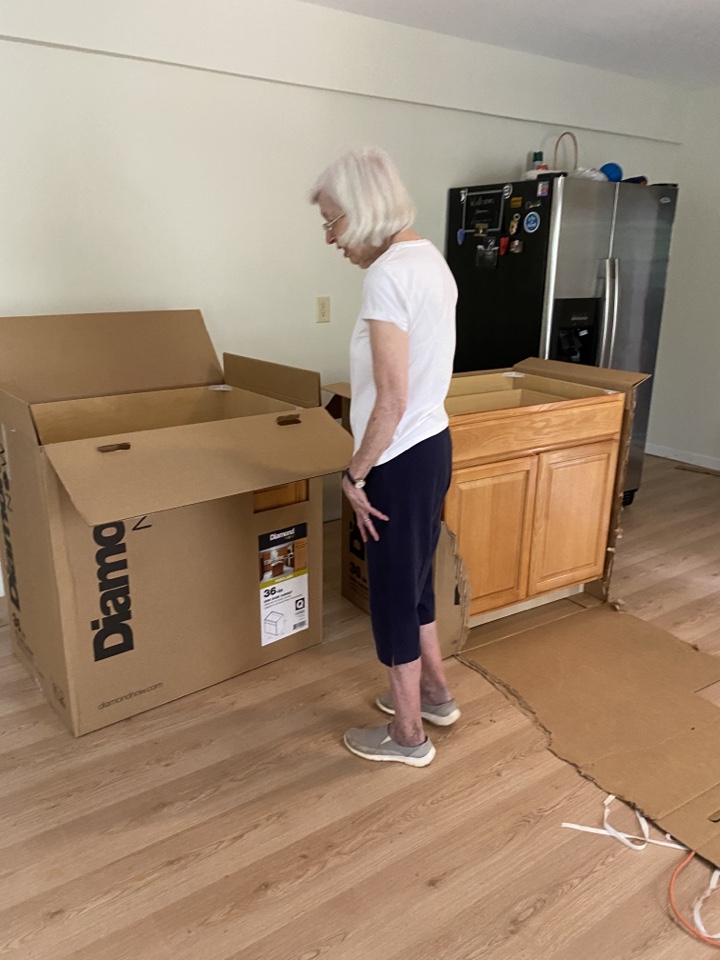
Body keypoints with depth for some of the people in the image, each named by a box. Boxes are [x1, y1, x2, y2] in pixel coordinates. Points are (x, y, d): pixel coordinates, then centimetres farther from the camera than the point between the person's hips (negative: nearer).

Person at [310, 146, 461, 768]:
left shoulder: (387, 276, -20)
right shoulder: (431, 257, 9)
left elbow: (391, 402, -24)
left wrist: (355, 474, -12)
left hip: (401, 460, -9)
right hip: (434, 444, 9)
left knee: (394, 593, 6)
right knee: (415, 581, 23)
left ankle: (407, 735, 25)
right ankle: (434, 693, 42)